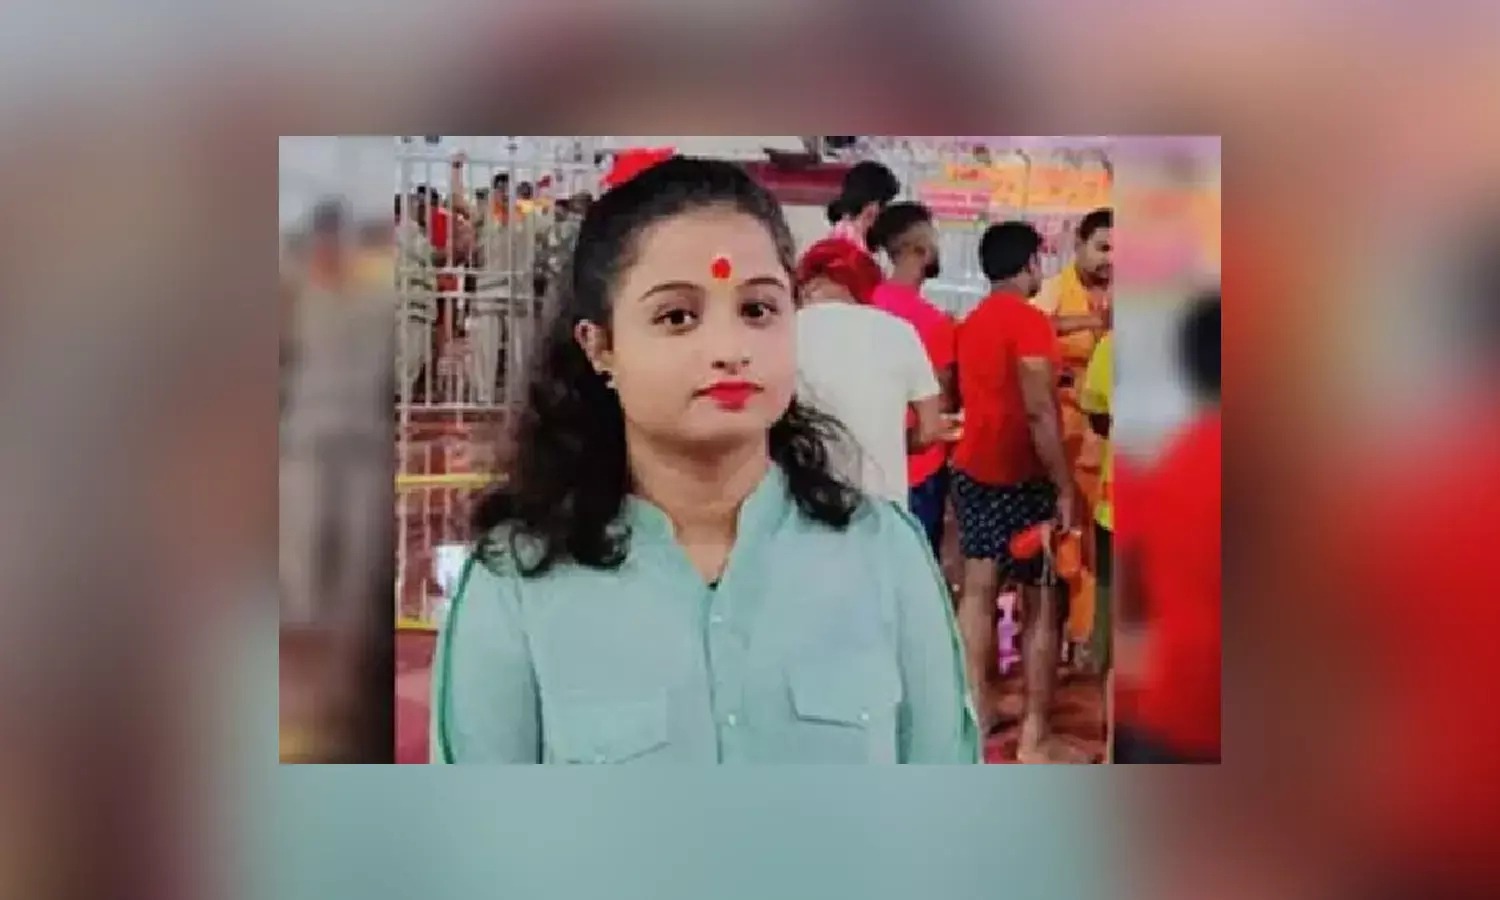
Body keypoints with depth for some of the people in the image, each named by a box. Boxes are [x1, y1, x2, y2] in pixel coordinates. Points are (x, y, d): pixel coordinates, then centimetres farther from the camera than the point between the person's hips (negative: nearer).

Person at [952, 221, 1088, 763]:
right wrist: (1065, 488, -18)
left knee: (978, 589, 11)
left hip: (972, 469, 8)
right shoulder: (1028, 320, -15)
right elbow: (1040, 413, -21)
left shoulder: (972, 322, 11)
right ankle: (1035, 737, 1)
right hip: (1021, 478, -8)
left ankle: (978, 707, 16)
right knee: (1043, 605, -1)